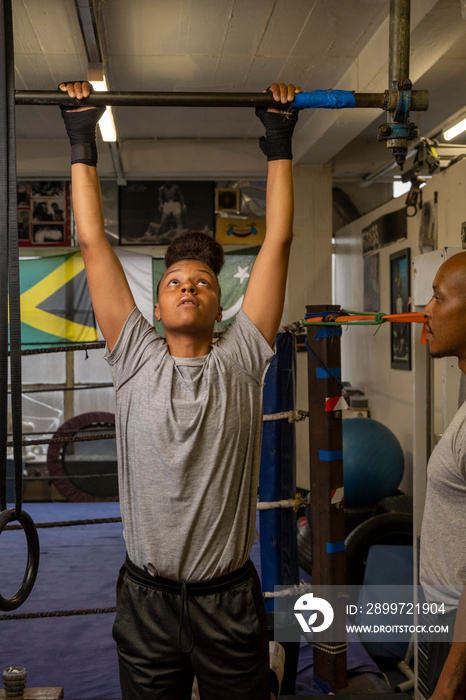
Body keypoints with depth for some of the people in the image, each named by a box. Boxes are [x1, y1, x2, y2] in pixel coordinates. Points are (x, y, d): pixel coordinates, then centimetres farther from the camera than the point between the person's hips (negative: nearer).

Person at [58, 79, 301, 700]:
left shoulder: (241, 360, -1)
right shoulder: (135, 358, -1)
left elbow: (278, 242, -1)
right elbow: (93, 242, 0)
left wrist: (279, 143, 3)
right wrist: (82, 142, 3)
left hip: (230, 601, 0)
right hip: (147, 599, 0)